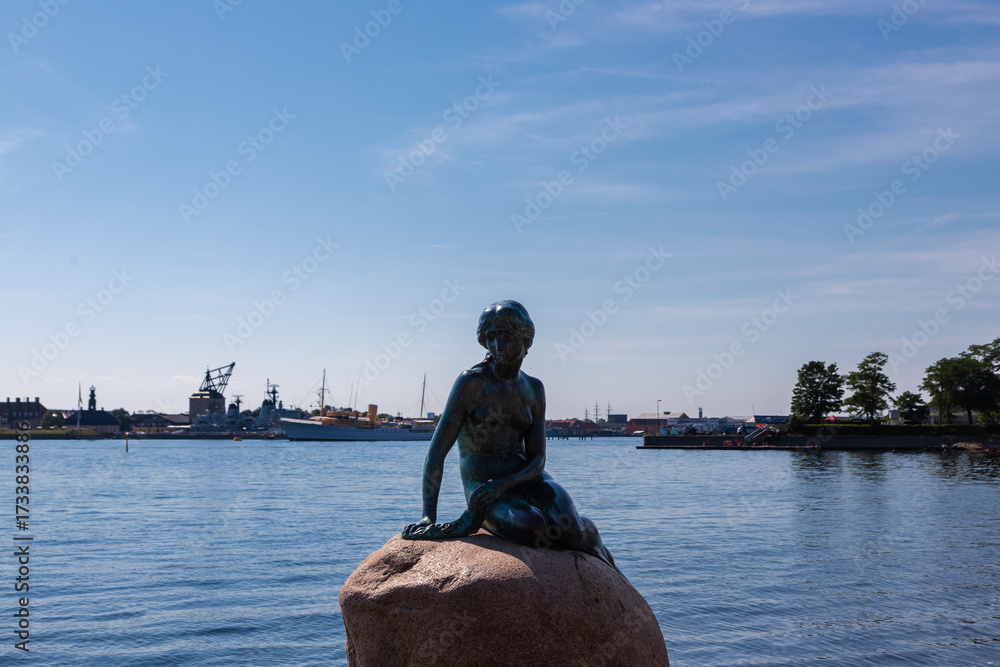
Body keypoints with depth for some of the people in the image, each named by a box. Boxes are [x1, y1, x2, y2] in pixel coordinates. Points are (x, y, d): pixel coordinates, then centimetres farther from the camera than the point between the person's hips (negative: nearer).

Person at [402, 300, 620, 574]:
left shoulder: (533, 389, 5)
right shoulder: (471, 382, -10)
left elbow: (537, 459, -1)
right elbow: (436, 451, -13)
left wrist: (502, 485, -21)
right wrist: (428, 517, -21)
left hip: (524, 478, 5)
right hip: (481, 485, -4)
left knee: (568, 528, -26)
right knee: (532, 528, -36)